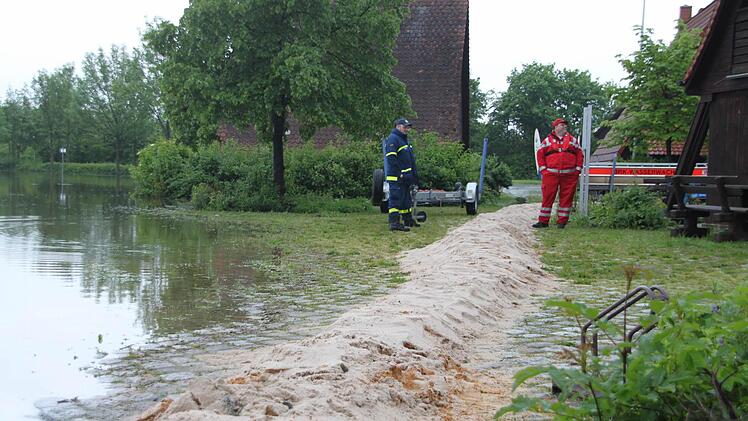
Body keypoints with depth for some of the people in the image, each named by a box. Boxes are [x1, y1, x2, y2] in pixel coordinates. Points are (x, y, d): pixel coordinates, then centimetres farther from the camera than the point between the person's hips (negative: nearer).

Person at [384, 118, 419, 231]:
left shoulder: (404, 139, 22)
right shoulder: (392, 139, -11)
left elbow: (411, 160, 27)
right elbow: (391, 159, -20)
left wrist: (414, 174, 22)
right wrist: (399, 174, -24)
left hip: (405, 177, 10)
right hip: (396, 177, -10)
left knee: (406, 199, 18)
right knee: (396, 199, -13)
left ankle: (408, 220, 28)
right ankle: (394, 223, -15)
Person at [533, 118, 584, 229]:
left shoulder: (573, 140, 15)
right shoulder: (547, 141, 9)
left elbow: (580, 154, 14)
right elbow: (540, 154, 8)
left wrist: (577, 169, 5)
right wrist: (543, 169, -1)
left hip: (569, 175, 2)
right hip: (551, 174, -2)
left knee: (566, 197, 0)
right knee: (548, 197, -4)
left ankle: (562, 221, 7)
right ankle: (543, 221, 0)